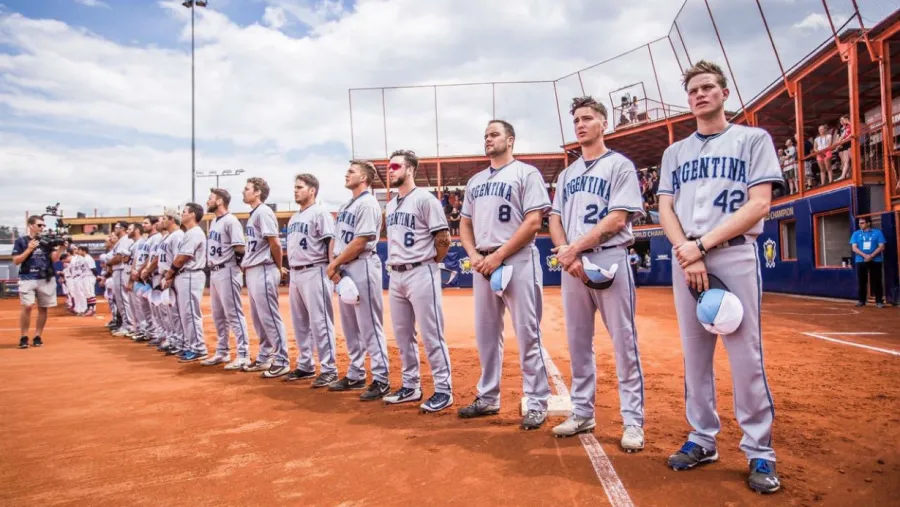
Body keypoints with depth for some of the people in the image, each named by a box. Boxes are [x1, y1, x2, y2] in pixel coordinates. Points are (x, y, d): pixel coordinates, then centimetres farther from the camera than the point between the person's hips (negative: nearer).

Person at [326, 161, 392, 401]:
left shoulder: (368, 204, -12)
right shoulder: (345, 207, 17)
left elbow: (360, 242, -19)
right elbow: (337, 239, 17)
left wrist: (333, 264, -11)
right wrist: (334, 265, 0)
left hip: (362, 267, -10)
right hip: (343, 269, 10)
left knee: (370, 327, -6)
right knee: (350, 327, 15)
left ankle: (381, 380, 0)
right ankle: (356, 375, 25)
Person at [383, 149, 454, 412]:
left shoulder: (425, 199, -9)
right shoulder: (390, 205, 15)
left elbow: (444, 239, -10)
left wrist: (427, 263, 0)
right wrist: (395, 264, 12)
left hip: (420, 275, -8)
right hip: (396, 275, 8)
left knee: (431, 335, -3)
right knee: (402, 334, 13)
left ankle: (443, 390, 6)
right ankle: (411, 386, 25)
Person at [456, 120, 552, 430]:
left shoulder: (526, 173, -1)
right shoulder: (475, 181, 18)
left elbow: (533, 222, -11)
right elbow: (465, 224, 19)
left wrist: (498, 256, -15)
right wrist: (474, 255, -1)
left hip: (518, 261, -6)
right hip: (482, 264, 7)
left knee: (527, 334, -3)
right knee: (485, 334, 11)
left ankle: (537, 403, 7)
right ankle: (488, 398, 23)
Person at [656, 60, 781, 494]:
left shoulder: (753, 140, 7)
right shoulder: (675, 152, 17)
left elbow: (759, 204, -5)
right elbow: (665, 210, 8)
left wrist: (703, 245, -12)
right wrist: (687, 255, -9)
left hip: (734, 254, -3)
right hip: (684, 259, 4)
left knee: (745, 355, -6)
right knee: (694, 355, 6)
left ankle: (759, 452, 5)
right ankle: (702, 439, 17)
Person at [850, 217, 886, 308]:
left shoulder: (877, 233, 3)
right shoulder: (856, 234, 6)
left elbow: (881, 246, -4)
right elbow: (854, 248, -1)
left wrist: (871, 256, -17)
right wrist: (865, 255, -16)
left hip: (875, 261, -1)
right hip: (860, 261, 1)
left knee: (876, 281, 0)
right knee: (861, 282, 3)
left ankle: (879, 301, 6)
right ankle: (861, 300, 10)